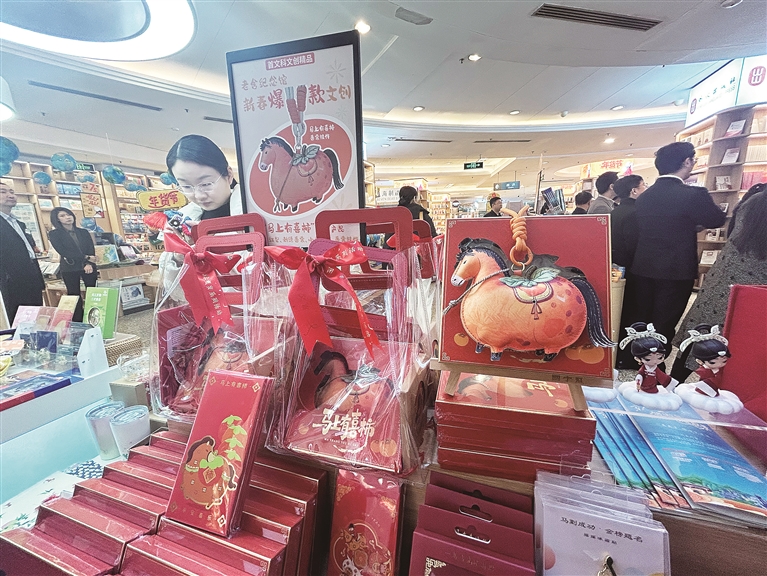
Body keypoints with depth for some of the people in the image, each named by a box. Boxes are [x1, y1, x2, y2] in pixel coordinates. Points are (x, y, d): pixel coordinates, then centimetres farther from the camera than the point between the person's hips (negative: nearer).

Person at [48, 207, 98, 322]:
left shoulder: (84, 232, 10)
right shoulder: (54, 234, 3)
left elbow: (92, 249, 2)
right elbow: (62, 251, -9)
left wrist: (89, 264, -15)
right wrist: (85, 257, -13)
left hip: (88, 267, 2)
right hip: (69, 269, -2)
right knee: (74, 295, 1)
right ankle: (77, 322, 7)